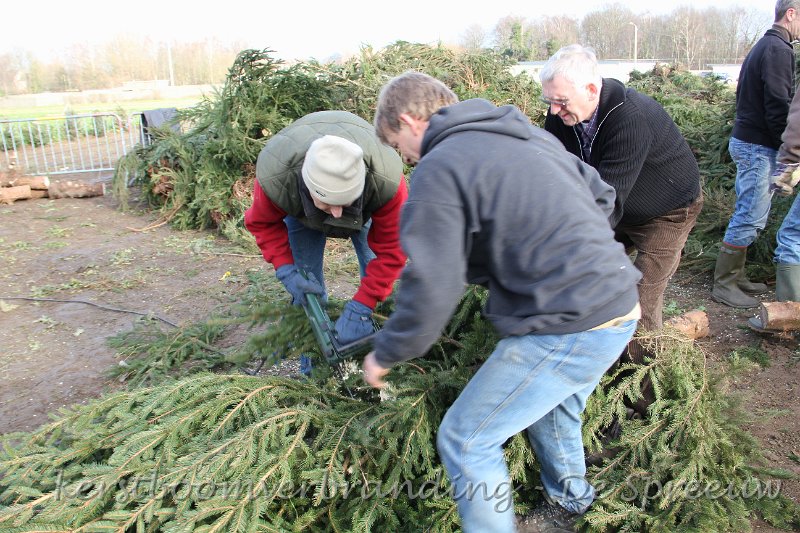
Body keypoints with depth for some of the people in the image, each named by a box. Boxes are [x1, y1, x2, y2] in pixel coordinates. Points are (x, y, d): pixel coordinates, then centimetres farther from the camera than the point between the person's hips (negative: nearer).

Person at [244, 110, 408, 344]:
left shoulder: (386, 179, -46)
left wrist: (360, 308, -38)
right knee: (305, 278, -6)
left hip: (366, 204, 0)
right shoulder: (274, 177, -42)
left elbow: (390, 248, -34)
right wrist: (285, 269, -31)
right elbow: (263, 222, -18)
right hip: (299, 204, 0)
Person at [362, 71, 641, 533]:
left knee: (465, 441, 5)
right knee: (553, 401, 33)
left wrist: (386, 355, -1)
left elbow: (430, 291, -17)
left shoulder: (438, 170, -12)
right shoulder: (526, 132, 14)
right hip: (621, 306, 10)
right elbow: (602, 195, 20)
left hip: (568, 328, -9)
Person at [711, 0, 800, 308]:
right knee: (751, 218, -6)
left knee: (747, 215, 14)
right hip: (759, 146, -10)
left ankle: (735, 276, 22)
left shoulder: (763, 46, 17)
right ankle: (724, 284, 1)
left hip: (745, 141, 10)